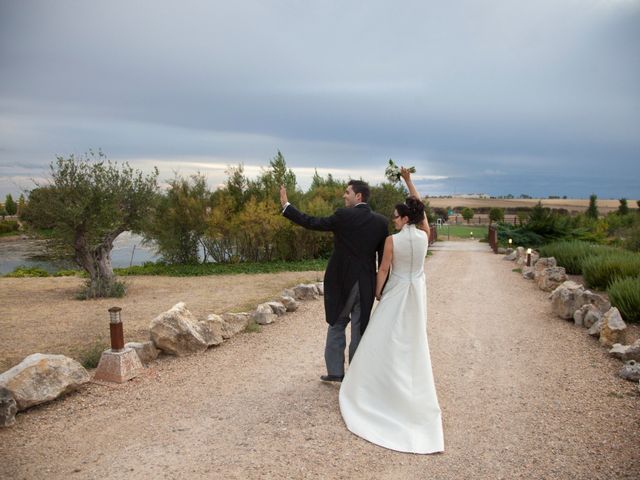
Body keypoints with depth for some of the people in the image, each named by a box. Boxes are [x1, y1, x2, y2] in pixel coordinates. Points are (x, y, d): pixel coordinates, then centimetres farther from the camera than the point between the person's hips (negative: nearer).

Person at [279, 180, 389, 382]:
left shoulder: (343, 216, -12)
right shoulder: (381, 221, 0)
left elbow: (312, 223, -10)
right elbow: (384, 257, 1)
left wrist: (286, 205, -1)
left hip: (341, 282, -3)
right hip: (366, 285, 3)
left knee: (336, 325, 14)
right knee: (359, 329, 11)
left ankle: (335, 372, 17)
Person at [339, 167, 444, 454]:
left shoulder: (392, 240, -16)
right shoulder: (424, 235, -6)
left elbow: (383, 270, -10)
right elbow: (419, 207, 7)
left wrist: (378, 292, 5)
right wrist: (408, 181, 8)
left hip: (396, 293, -4)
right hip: (417, 293, 4)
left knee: (385, 340, 3)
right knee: (413, 341, 14)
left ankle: (377, 387, 8)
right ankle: (412, 384, 23)